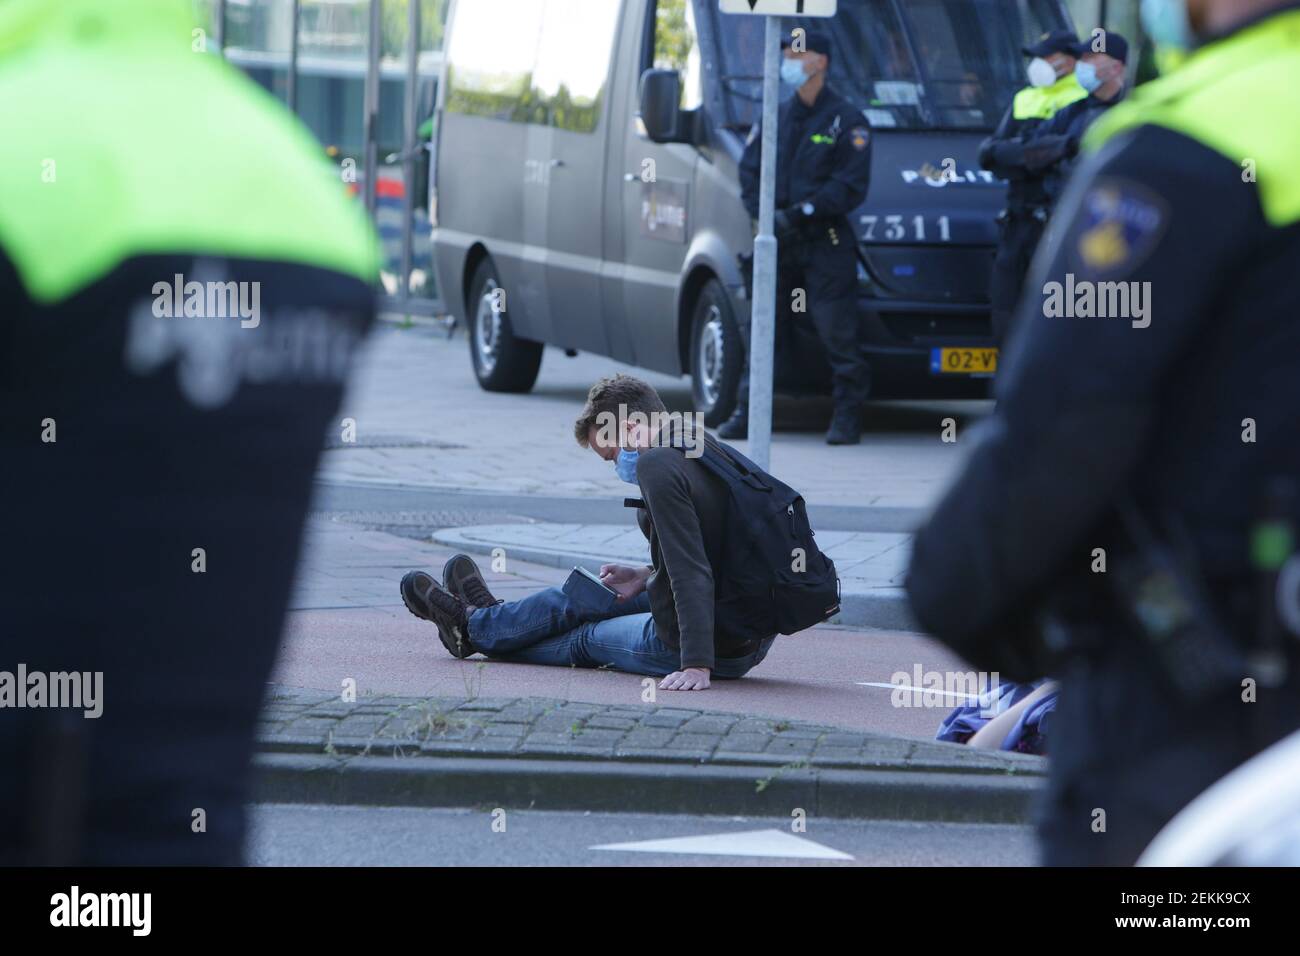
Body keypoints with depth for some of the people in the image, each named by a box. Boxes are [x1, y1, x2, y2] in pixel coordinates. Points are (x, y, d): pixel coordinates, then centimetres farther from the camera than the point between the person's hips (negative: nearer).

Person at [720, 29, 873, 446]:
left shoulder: (846, 120, -2)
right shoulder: (776, 117, 15)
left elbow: (850, 186, -9)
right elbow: (749, 170, 14)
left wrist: (799, 213, -17)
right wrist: (762, 214, -5)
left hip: (826, 244, -5)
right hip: (777, 242, 5)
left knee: (838, 333, -7)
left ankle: (847, 416, -1)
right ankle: (747, 412, 8)